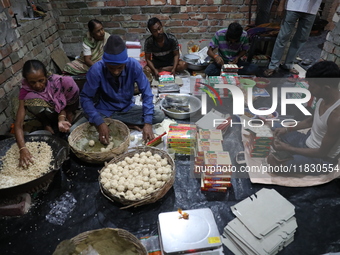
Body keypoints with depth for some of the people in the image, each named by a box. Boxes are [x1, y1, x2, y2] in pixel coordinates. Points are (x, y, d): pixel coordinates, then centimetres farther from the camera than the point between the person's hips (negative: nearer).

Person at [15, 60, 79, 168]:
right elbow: (18, 124, -32)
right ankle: (47, 125, -6)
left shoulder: (55, 81, -25)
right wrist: (23, 149, -47)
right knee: (31, 102, -34)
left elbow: (62, 106, -16)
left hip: (61, 113, 0)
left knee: (68, 82, -26)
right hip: (46, 114, 0)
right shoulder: (25, 92, -26)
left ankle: (70, 114, -5)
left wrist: (61, 120, -40)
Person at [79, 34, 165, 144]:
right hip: (104, 112, -1)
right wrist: (99, 122, -33)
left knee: (159, 115, -18)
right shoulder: (96, 70, -24)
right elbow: (85, 98, -18)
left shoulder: (133, 65, -22)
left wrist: (147, 123, -28)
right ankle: (126, 124, -12)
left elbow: (146, 93, -18)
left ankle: (115, 124, -11)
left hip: (127, 109, 1)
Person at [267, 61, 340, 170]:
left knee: (272, 160, -15)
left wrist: (288, 148, -24)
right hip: (308, 141, 9)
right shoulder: (325, 98, -9)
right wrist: (287, 129, 2)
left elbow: (323, 153, -26)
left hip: (321, 159, -9)